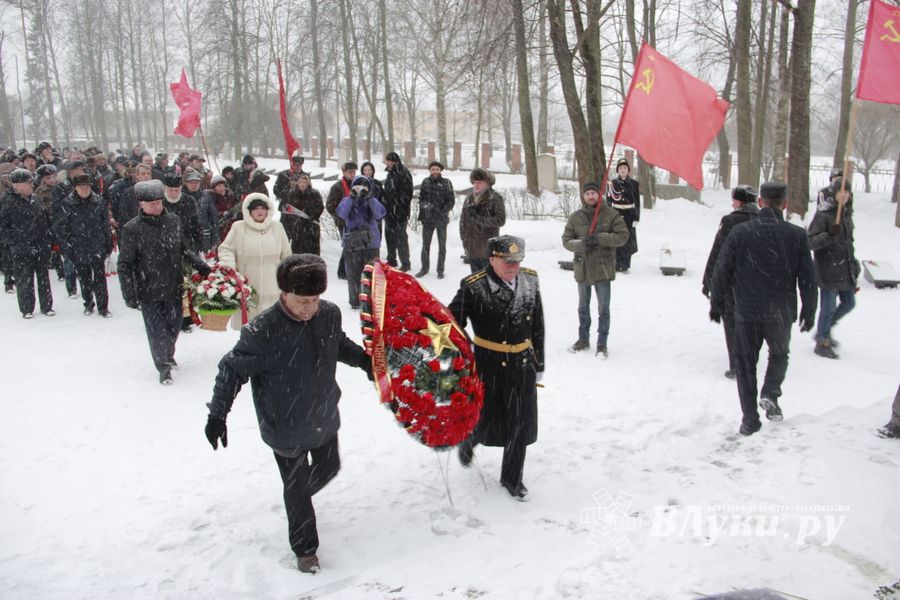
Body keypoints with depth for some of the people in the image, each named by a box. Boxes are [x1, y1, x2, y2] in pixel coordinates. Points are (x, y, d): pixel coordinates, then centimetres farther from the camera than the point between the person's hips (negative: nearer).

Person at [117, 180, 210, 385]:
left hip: (174, 288, 4)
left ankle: (169, 356, 42)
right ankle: (163, 367, 20)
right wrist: (129, 294, -12)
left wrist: (200, 265, -1)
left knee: (174, 325, 17)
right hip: (149, 292, -4)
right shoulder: (132, 229, -12)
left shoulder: (173, 221, 0)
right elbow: (125, 265, -9)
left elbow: (185, 249, 14)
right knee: (157, 330, 3)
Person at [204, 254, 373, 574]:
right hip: (286, 429, -5)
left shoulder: (330, 314, -12)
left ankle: (299, 498, 58)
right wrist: (217, 414, -18)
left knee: (328, 468, 25)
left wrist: (364, 360, 11)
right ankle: (305, 549, 32)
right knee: (296, 488, 9)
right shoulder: (262, 330, -28)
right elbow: (233, 370, -18)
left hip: (325, 419, 5)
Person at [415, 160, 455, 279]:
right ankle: (424, 268, 26)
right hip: (427, 218, 2)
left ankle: (440, 270, 19)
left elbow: (451, 200, -6)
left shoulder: (446, 183, -6)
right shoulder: (425, 182, 2)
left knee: (442, 245, 8)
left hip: (441, 219, -2)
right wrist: (425, 205, -11)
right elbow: (421, 198, 8)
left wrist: (443, 211, -16)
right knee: (425, 244, 12)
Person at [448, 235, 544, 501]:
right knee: (486, 423, 8)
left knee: (521, 426, 10)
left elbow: (537, 326, 8)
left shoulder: (530, 281, -1)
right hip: (488, 366, -4)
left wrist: (539, 364, 13)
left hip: (522, 365, 4)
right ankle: (468, 438, 46)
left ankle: (512, 478, 32)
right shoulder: (474, 287, -15)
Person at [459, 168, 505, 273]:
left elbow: (500, 220, -16)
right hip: (471, 249, 6)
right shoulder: (469, 199, 9)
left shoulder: (495, 198, -7)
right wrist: (464, 239, 5)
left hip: (488, 249, -6)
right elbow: (462, 220, 13)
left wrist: (477, 218, -18)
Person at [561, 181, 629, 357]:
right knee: (583, 306, 17)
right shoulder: (575, 217, 1)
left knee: (603, 308, 2)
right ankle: (583, 339, 33)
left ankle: (602, 344, 14)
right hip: (582, 268, 3)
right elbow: (566, 240, 1)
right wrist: (581, 244, -20)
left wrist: (599, 238, -21)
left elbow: (623, 236, -10)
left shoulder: (611, 215, -5)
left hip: (603, 268, -3)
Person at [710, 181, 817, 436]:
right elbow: (808, 279, -1)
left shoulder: (740, 232, -7)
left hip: (747, 312, 0)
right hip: (781, 313, 1)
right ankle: (770, 393, 4)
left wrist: (716, 304, 8)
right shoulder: (797, 235, -5)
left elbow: (721, 272, -4)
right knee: (779, 354, 25)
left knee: (746, 363, 10)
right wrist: (808, 312, 12)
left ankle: (750, 419, 12)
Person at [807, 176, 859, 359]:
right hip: (828, 270, -8)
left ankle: (824, 331, 35)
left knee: (849, 303, 16)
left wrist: (853, 263, 23)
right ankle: (822, 342, 16)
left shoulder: (846, 213, 11)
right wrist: (830, 236, -35)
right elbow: (811, 241, -20)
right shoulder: (823, 215, -14)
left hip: (845, 270, 8)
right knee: (828, 307, 0)